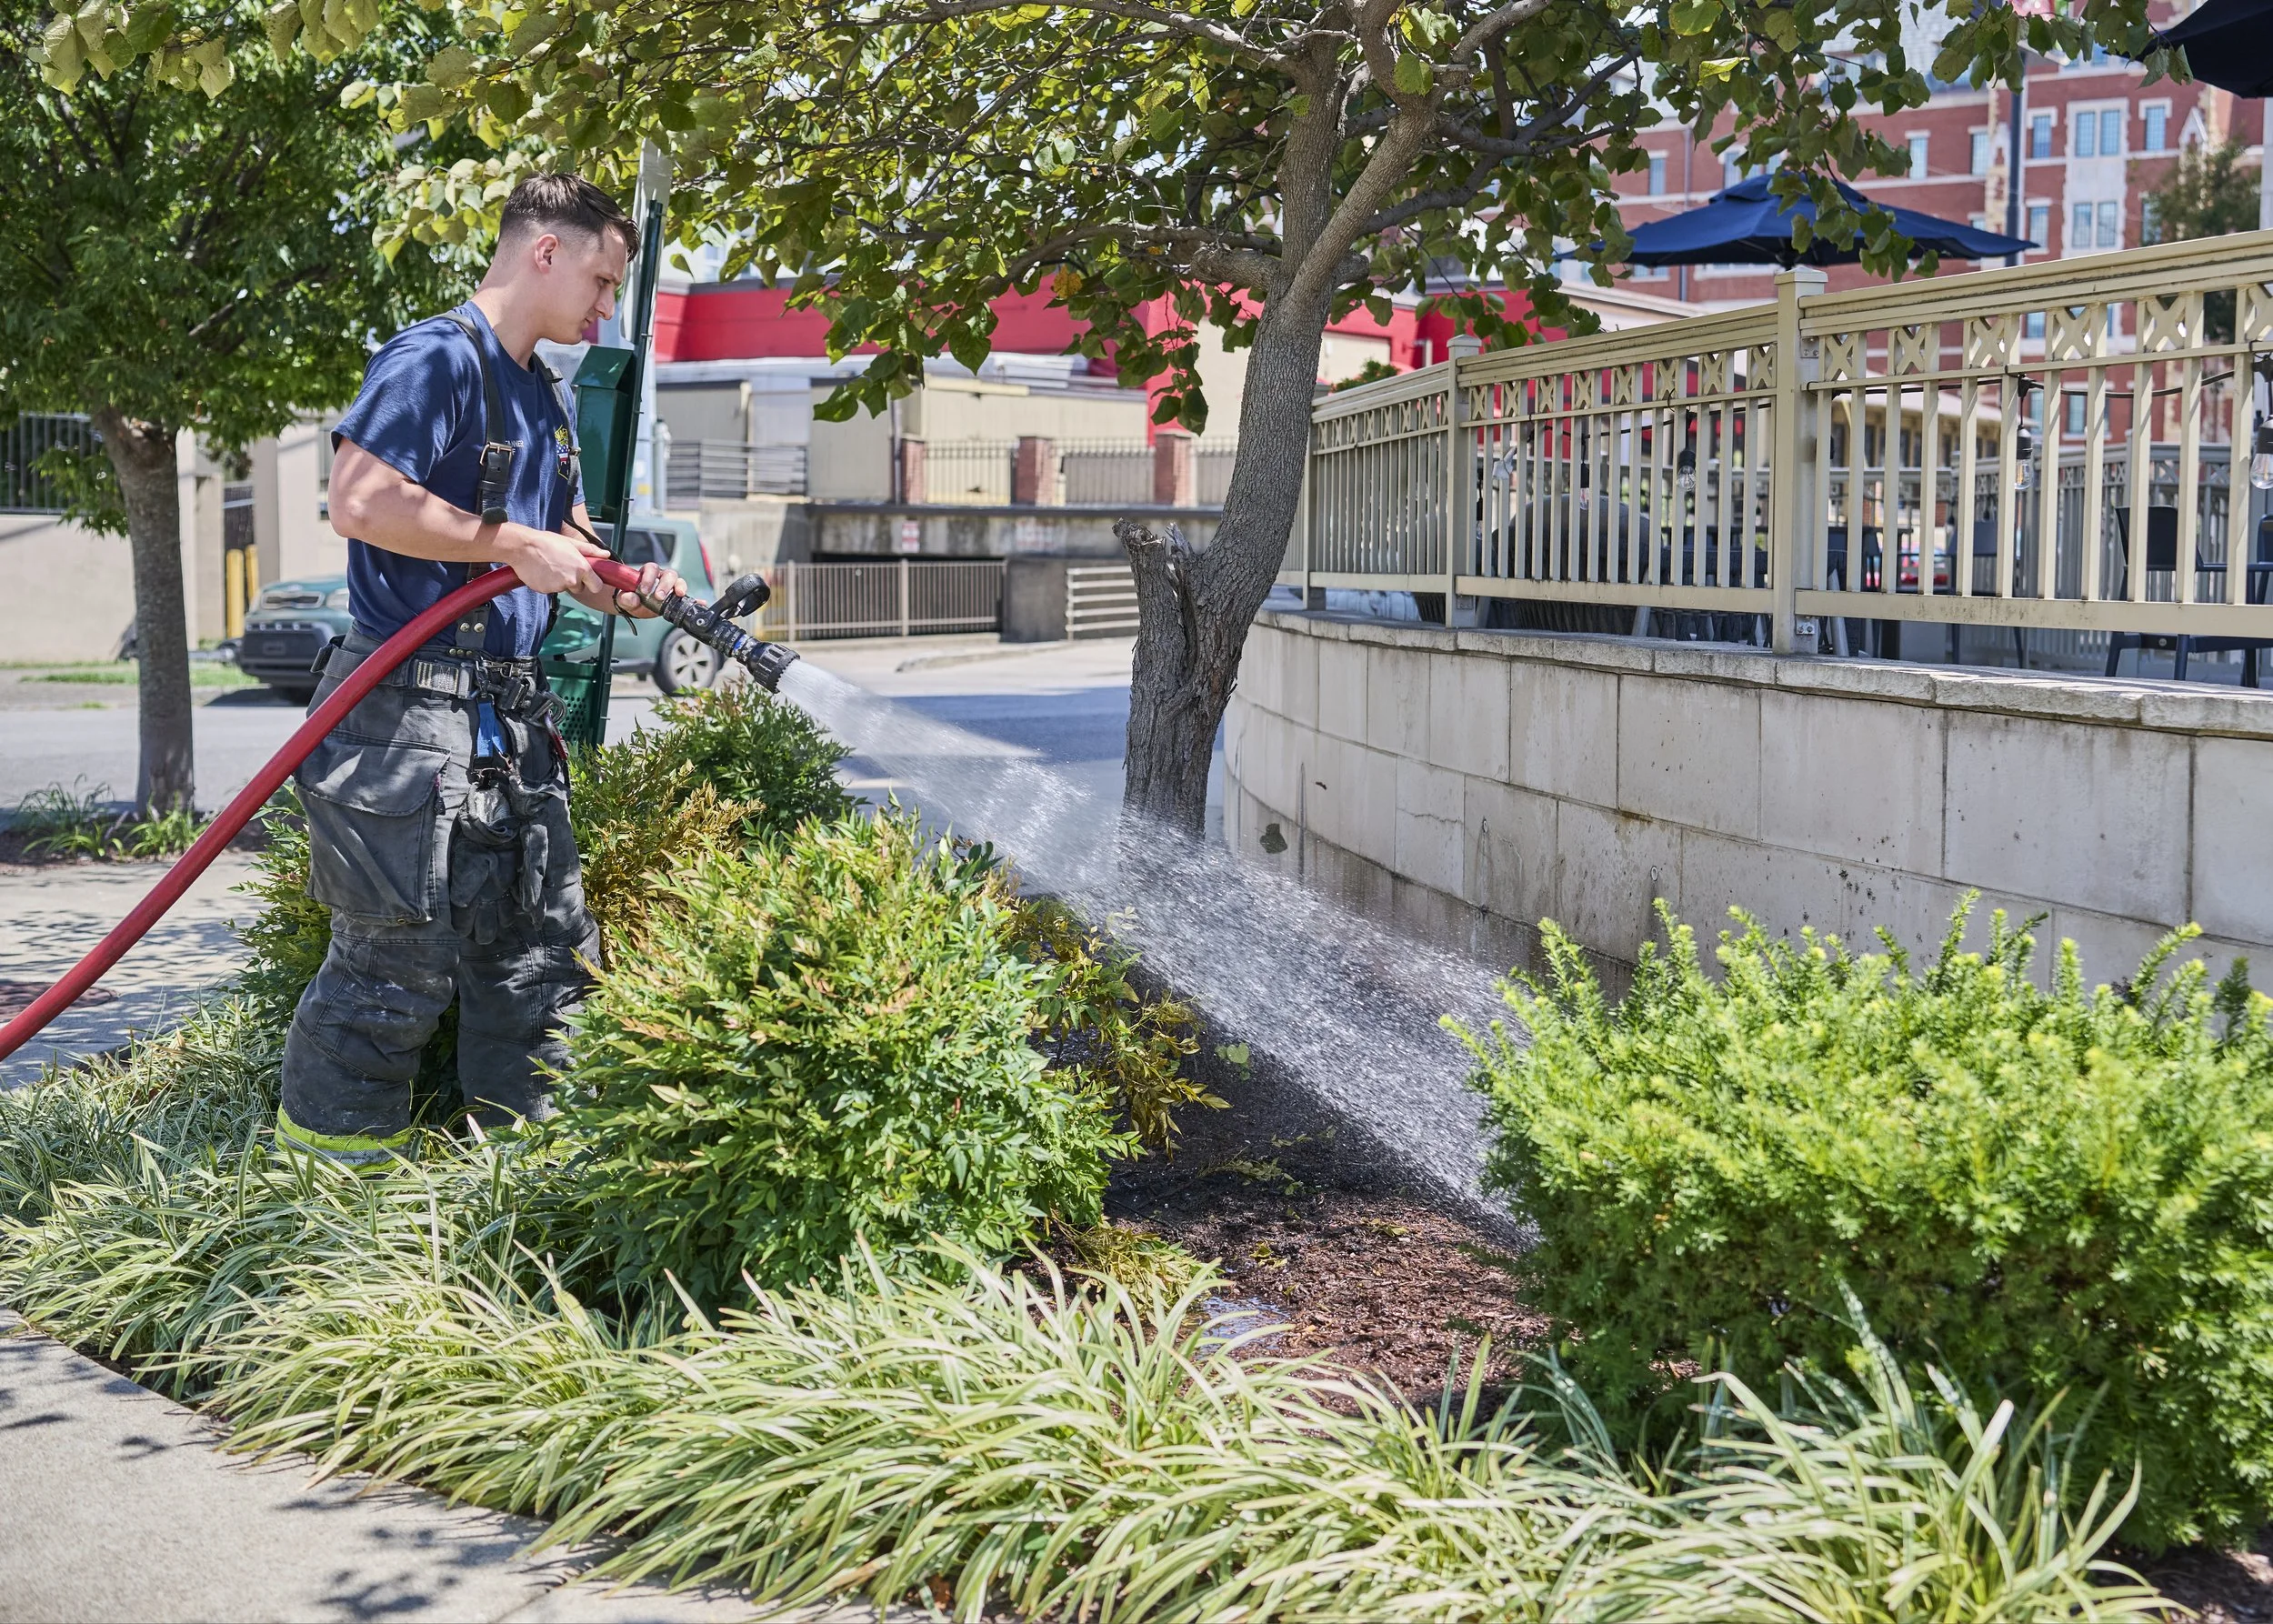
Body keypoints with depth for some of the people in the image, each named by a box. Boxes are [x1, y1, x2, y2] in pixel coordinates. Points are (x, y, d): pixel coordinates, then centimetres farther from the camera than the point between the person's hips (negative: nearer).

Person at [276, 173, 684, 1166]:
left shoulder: (542, 397, 20)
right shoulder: (435, 361, -11)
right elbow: (359, 500, -23)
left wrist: (621, 583, 9)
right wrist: (520, 547, -19)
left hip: (510, 720, 9)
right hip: (410, 712, -9)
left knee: (542, 948, 13)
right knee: (398, 957, -4)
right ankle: (330, 1159, 10)